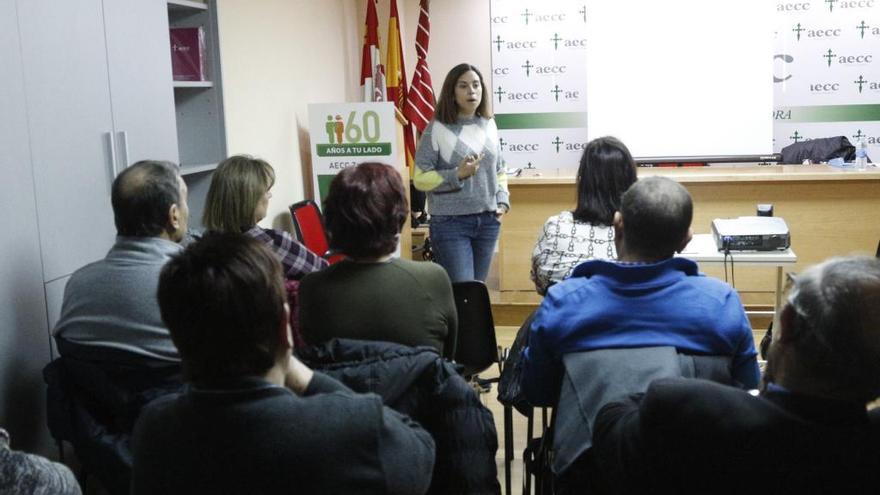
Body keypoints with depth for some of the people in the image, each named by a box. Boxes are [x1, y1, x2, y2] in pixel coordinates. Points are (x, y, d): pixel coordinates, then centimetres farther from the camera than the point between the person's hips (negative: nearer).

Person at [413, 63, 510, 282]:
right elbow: (420, 178, -9)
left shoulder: (489, 126, 8)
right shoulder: (437, 129, -8)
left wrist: (502, 200, 3)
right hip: (450, 222, -5)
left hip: (488, 221, 5)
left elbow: (500, 170, 18)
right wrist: (457, 175, -20)